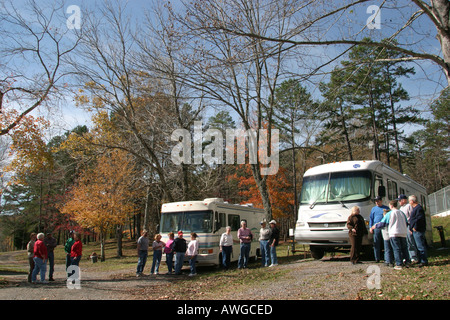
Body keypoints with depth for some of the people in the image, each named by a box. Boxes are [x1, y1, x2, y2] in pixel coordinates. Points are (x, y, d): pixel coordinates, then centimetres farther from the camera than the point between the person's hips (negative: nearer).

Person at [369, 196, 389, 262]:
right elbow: (371, 218, 16)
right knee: (377, 244, -1)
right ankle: (377, 258, 4)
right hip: (376, 228, 1)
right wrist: (370, 227, 7)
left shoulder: (386, 208, 10)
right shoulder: (373, 209, 15)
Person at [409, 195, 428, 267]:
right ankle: (420, 260, 23)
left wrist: (415, 227, -19)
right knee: (418, 246, 15)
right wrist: (411, 228, 20)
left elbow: (419, 219, -24)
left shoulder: (419, 208, -15)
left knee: (420, 246, -8)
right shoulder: (415, 208, 18)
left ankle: (424, 261, -4)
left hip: (418, 231, -11)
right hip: (415, 231, 11)